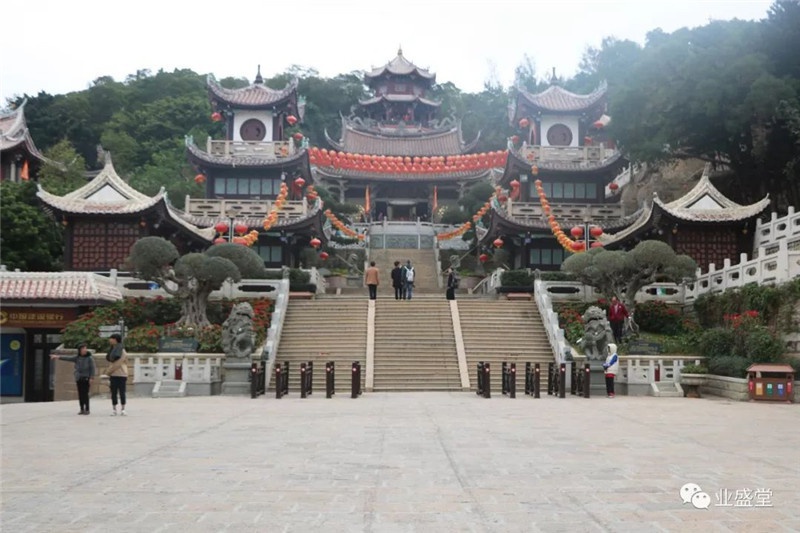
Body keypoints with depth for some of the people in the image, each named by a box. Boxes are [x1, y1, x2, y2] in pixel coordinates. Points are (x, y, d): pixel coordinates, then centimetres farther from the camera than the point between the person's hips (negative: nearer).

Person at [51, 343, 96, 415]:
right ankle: (82, 409, 11)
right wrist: (58, 357, -11)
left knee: (85, 394, -8)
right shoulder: (77, 358, 7)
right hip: (79, 379, 5)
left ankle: (87, 409, -2)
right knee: (80, 395, 5)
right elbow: (68, 358, 0)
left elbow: (92, 368, -7)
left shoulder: (89, 358, -5)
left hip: (86, 379, -4)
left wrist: (91, 378, -13)